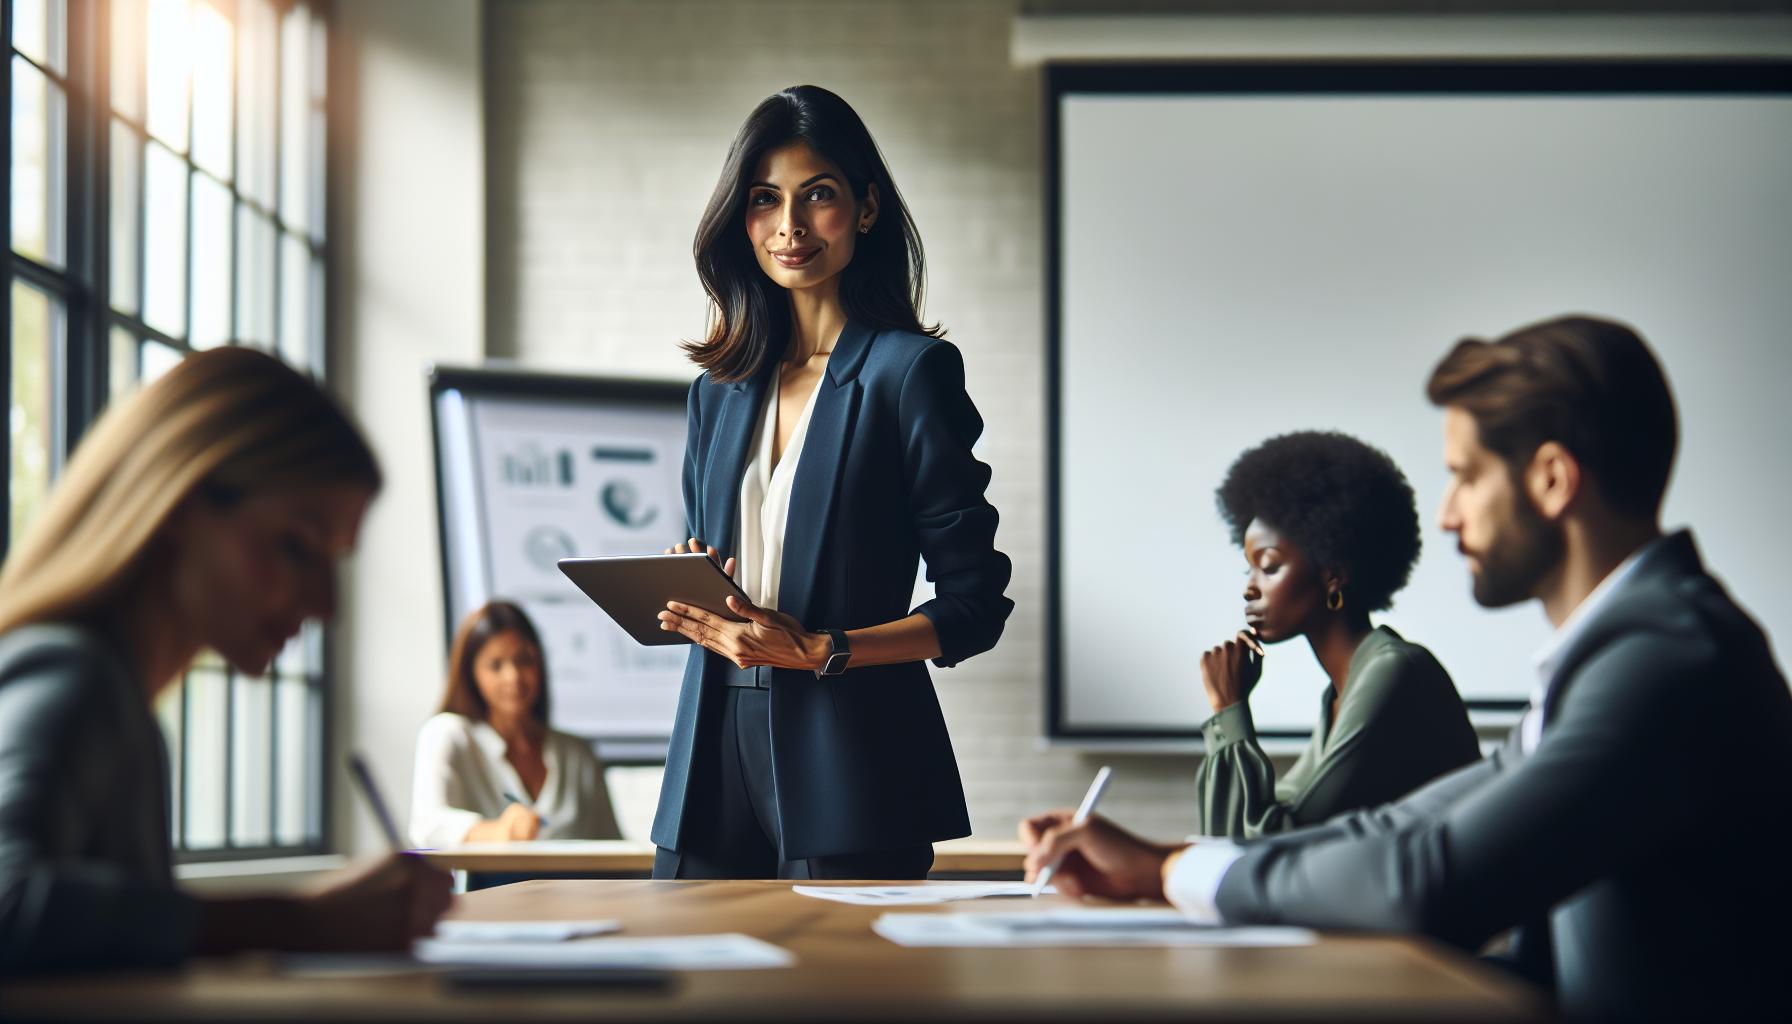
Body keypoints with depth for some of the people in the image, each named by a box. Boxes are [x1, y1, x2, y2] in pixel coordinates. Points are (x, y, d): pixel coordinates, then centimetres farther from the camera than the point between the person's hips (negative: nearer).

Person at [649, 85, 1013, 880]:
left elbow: (975, 605, -6)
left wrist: (819, 652, -16)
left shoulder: (909, 370, -3)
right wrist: (688, 606, 0)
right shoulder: (720, 390, 15)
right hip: (715, 761, 5)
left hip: (849, 766, -5)